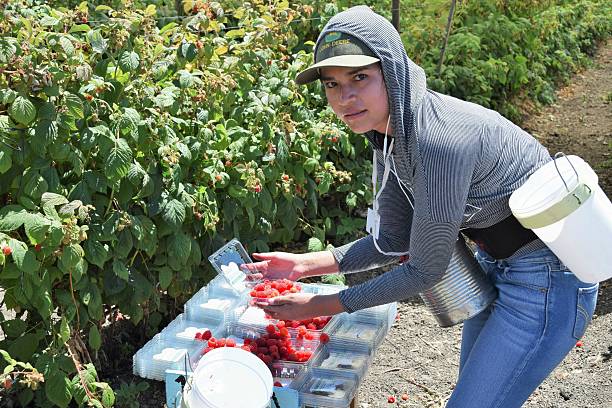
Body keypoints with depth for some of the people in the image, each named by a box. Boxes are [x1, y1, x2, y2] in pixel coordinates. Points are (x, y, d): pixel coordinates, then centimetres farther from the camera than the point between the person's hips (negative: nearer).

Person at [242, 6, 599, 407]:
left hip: (547, 282, -9)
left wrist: (322, 306, -15)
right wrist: (304, 265, -4)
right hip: (496, 265, 9)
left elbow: (424, 272, -23)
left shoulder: (440, 141, -33)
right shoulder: (389, 130, -4)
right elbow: (395, 241, 4)